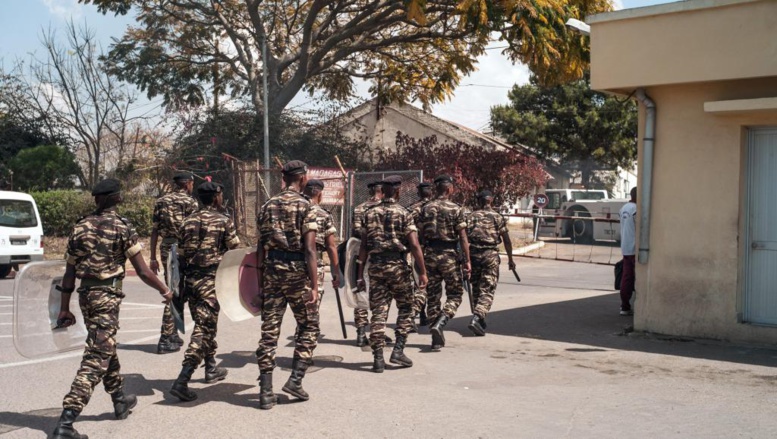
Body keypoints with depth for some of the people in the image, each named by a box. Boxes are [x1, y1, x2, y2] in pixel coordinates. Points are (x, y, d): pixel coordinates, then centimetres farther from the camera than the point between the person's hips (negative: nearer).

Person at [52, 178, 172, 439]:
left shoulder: (81, 227, 8)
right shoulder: (122, 228, -8)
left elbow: (70, 272, 9)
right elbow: (143, 273, -10)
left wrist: (65, 308, 14)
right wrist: (164, 291, 5)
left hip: (85, 294, 6)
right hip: (107, 296, -6)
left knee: (105, 348, 24)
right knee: (96, 358, -6)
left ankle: (120, 400, 41)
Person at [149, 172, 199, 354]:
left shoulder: (160, 201, 12)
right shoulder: (190, 202, -5)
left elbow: (154, 231, 10)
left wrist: (153, 258, 12)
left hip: (166, 249, 6)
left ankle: (173, 335, 21)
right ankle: (165, 339, -3)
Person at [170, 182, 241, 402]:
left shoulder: (188, 221, 10)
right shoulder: (223, 221, -5)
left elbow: (181, 253, 11)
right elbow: (235, 252, -5)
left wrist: (181, 283, 19)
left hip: (191, 279, 7)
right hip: (212, 280, -6)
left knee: (204, 324, 22)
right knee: (204, 328, -7)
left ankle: (211, 369, 35)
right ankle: (182, 381, -16)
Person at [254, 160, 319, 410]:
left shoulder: (268, 206, 9)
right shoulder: (305, 206, -7)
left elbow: (261, 248, 9)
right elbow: (309, 250, -13)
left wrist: (260, 285, 14)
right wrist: (314, 286, -12)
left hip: (272, 272, 4)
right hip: (297, 272, -4)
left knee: (269, 331, 6)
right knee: (309, 327, 13)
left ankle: (266, 392, 6)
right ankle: (295, 379, 3)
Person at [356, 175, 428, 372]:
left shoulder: (369, 214, 7)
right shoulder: (404, 214, -4)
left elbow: (363, 246, 6)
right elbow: (414, 245, -11)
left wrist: (360, 274, 10)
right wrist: (422, 272, -7)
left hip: (376, 267, 3)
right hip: (398, 266, -3)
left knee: (378, 312, 5)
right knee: (405, 308, 14)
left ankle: (378, 359, 3)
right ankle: (398, 351, 7)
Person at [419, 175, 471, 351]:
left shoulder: (426, 208, 5)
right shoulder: (456, 209, -6)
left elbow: (422, 234, 8)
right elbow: (462, 237, -10)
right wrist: (467, 260, -7)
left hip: (430, 254, 4)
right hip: (449, 254, -4)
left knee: (432, 295, 10)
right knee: (455, 294, 7)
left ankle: (437, 339, 11)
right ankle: (439, 324, -16)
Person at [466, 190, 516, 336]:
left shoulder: (472, 216, 10)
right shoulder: (497, 217, 5)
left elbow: (464, 238, 2)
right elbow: (506, 239, 2)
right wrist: (510, 259, 10)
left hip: (473, 254, 3)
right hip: (490, 254, -3)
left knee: (476, 289, 15)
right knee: (487, 291, -2)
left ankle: (479, 320, 23)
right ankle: (477, 318, -20)